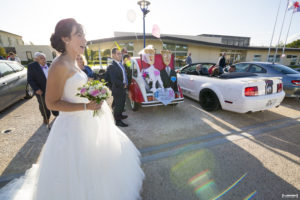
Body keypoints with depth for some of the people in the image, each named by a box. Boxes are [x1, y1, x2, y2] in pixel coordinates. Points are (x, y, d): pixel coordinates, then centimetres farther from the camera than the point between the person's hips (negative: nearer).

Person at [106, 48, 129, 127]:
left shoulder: (120, 64, 7)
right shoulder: (112, 67, -20)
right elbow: (114, 80, -26)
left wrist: (125, 84, 6)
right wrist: (123, 85, -16)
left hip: (123, 88, 8)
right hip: (118, 90, -8)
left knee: (122, 103, 22)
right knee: (118, 105, 5)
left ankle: (120, 115, 44)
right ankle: (118, 121, 21)